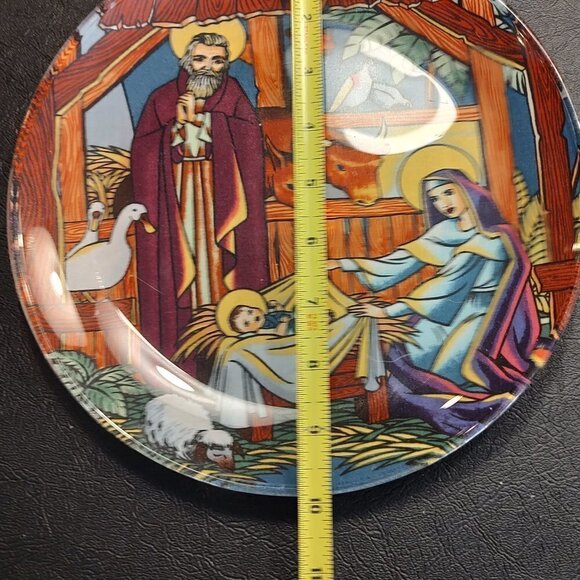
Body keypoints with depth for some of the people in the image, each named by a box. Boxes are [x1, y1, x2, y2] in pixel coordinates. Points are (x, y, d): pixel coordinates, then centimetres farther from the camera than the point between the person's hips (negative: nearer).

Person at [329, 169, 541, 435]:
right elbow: (403, 260, -3)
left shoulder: (490, 239, -20)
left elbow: (450, 283, -26)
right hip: (454, 312, 7)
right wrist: (342, 263, -8)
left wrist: (388, 310, -27)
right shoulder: (446, 231, 1)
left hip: (484, 320, -7)